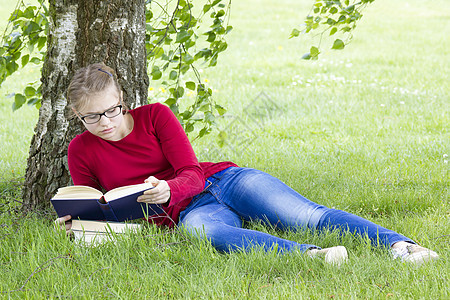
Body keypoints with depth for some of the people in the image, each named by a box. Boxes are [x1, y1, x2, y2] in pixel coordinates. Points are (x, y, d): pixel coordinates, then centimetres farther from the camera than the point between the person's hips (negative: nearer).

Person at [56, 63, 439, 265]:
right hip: (188, 212, -2)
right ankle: (311, 255, -60)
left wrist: (166, 191, -27)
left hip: (226, 180, 2)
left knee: (308, 216, -22)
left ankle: (400, 245, -33)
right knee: (207, 231, -40)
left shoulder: (155, 115, 3)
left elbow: (191, 174, -4)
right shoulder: (81, 151, 6)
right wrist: (74, 221, -14)